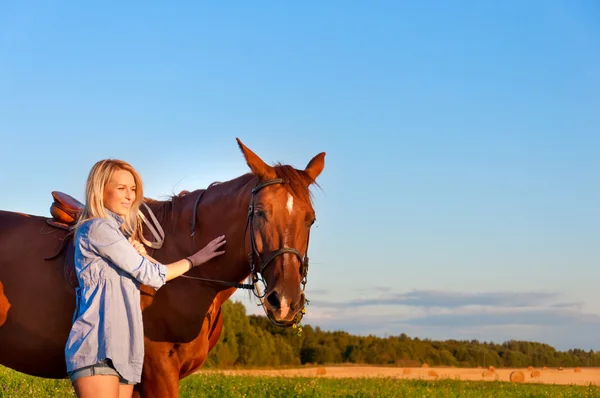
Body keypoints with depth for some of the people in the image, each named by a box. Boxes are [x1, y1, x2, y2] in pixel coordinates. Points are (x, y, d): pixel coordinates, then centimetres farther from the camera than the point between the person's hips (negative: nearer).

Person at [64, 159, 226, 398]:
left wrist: (140, 255, -1)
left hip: (122, 349, 9)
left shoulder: (118, 232, 24)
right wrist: (194, 259, 5)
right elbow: (150, 274, -6)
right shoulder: (98, 228, -5)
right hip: (98, 347, -9)